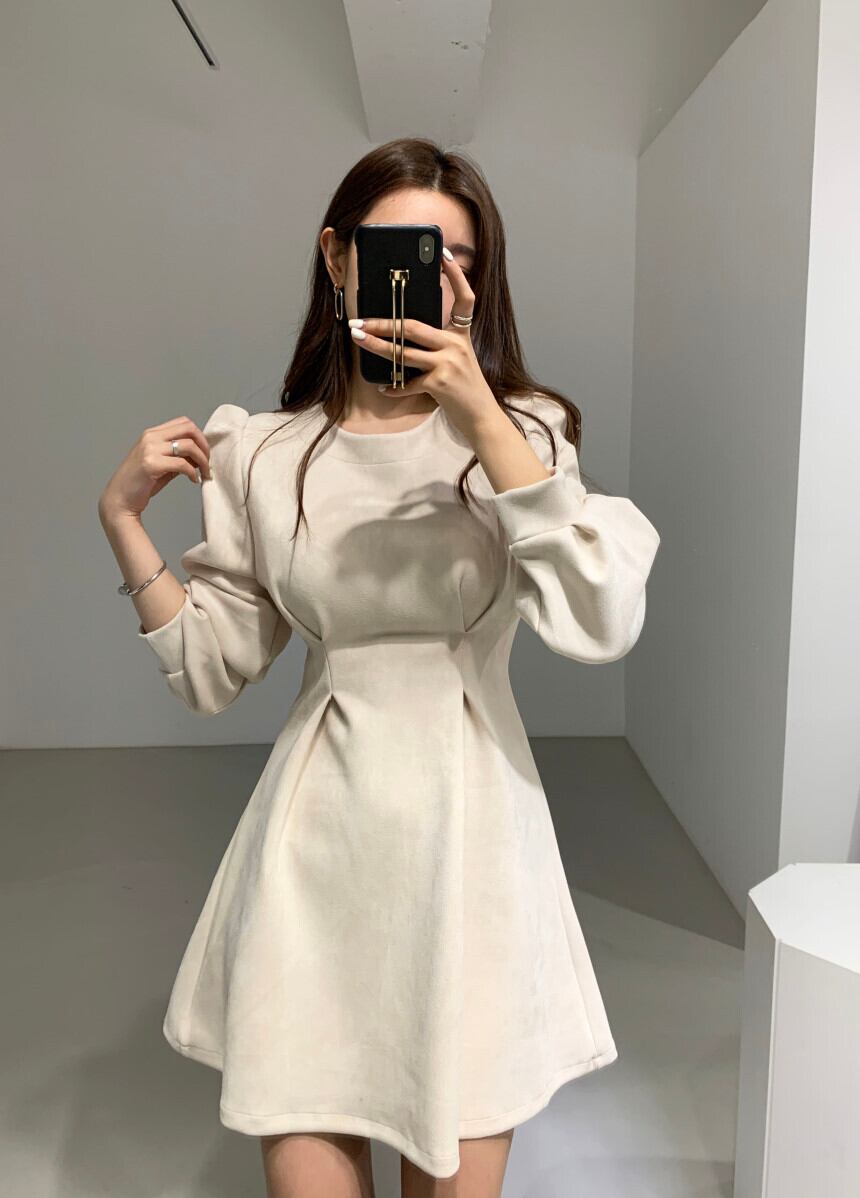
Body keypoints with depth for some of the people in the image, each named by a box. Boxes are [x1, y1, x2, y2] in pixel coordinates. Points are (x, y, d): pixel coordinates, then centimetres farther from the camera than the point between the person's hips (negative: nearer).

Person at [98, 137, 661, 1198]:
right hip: (318, 829, 1)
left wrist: (481, 419, -21)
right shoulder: (264, 454, 4)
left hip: (468, 826, 0)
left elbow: (601, 627, -17)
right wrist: (122, 521, -1)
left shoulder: (521, 432, 0)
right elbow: (209, 672, 7)